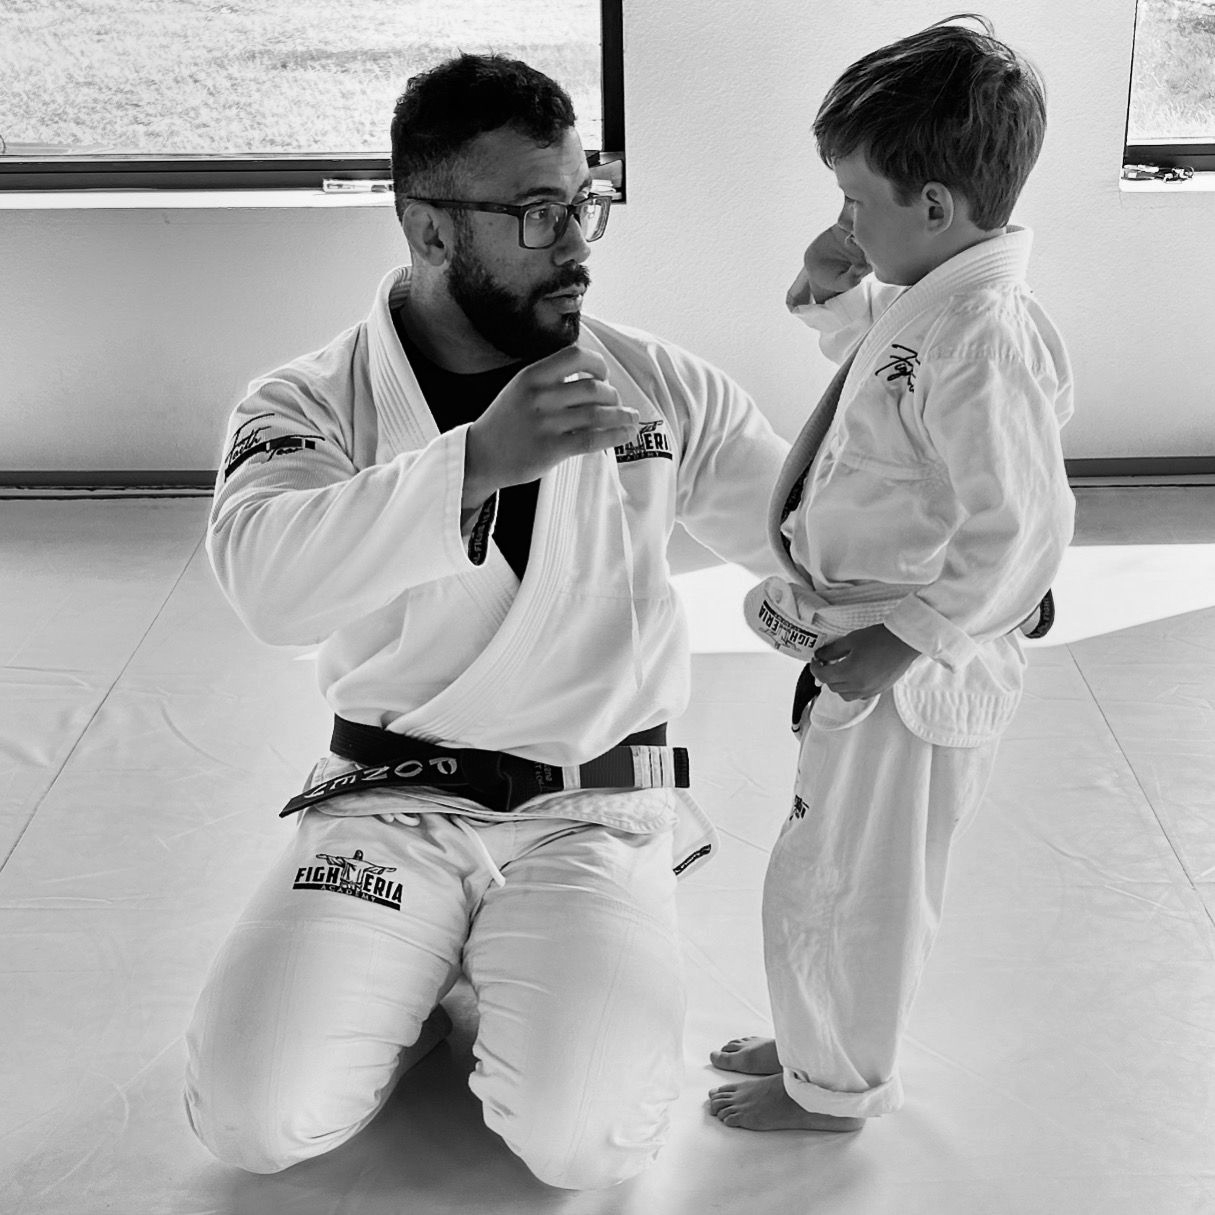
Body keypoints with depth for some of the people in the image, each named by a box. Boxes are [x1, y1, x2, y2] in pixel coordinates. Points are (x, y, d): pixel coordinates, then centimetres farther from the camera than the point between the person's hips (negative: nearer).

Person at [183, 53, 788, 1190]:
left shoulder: (659, 387, 2)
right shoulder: (310, 404, -5)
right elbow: (267, 575, -27)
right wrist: (476, 462, -40)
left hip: (595, 812, 1)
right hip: (385, 806, 0)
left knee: (587, 1136, -19)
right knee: (255, 1116, -15)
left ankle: (503, 970, 14)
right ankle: (421, 976, 16)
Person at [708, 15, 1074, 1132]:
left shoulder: (983, 338, -27)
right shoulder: (930, 302, 2)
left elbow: (1019, 531, -28)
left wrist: (898, 642, -22)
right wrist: (833, 293, 5)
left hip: (915, 676, -9)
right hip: (867, 647, 9)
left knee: (845, 891, 9)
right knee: (835, 879, 25)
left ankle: (835, 1088, 32)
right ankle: (824, 1043, 46)